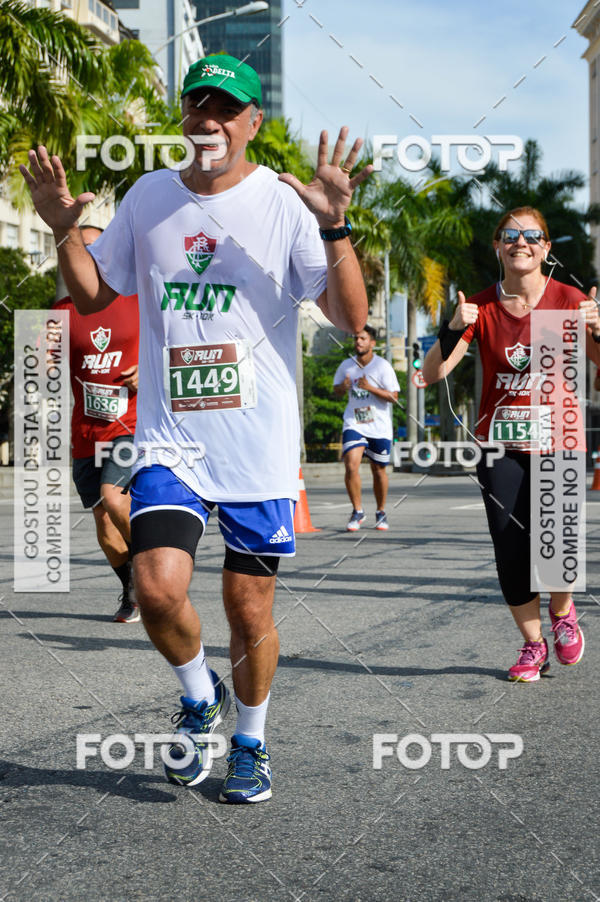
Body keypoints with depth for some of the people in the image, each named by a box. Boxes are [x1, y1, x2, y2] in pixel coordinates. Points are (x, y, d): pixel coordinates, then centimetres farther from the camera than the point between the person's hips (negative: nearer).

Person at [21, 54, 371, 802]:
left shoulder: (285, 203, -4)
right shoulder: (149, 197, 7)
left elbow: (350, 319, -10)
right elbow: (93, 296, 18)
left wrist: (334, 226, -23)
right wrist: (63, 230, 1)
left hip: (260, 446, -2)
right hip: (169, 440, 2)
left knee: (249, 608, 6)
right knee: (157, 589, -14)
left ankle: (250, 741, 31)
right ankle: (199, 695, 18)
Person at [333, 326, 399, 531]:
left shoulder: (382, 366, -6)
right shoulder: (346, 366, 5)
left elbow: (393, 396, -10)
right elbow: (336, 390, 17)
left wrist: (370, 388, -22)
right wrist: (343, 387, -8)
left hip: (379, 427, -1)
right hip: (353, 425, 2)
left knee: (379, 470, 8)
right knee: (351, 466, -16)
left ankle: (381, 513, 28)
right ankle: (357, 511, 0)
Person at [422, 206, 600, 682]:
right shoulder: (481, 307, -1)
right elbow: (432, 373, -6)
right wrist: (454, 329, -22)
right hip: (501, 445, 2)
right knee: (511, 549, -3)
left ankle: (562, 610, 19)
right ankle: (533, 644, 19)